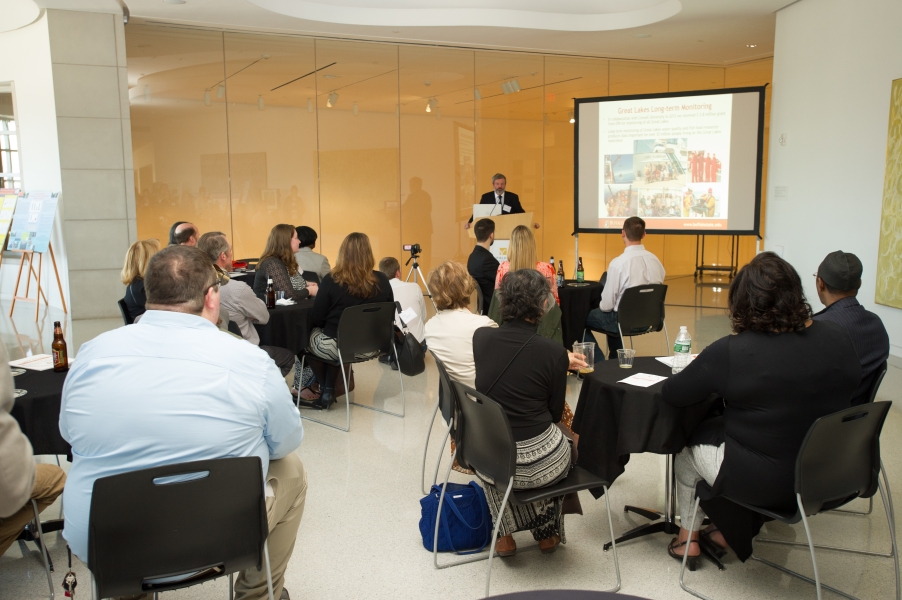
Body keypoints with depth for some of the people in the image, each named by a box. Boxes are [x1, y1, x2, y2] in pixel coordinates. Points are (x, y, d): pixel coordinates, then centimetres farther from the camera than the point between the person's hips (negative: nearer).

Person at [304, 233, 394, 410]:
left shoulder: (331, 280, -14)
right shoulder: (382, 280, -5)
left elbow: (316, 319, -8)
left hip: (338, 346, -4)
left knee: (308, 334, 26)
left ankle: (325, 392, 33)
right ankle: (328, 392, 27)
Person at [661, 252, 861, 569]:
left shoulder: (730, 352, -24)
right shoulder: (837, 338, -9)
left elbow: (671, 394, -15)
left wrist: (706, 375, 6)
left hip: (762, 482, -6)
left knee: (689, 445, 22)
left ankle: (688, 538, 34)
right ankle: (724, 531, 37)